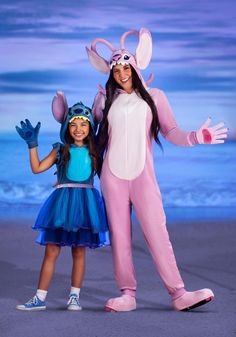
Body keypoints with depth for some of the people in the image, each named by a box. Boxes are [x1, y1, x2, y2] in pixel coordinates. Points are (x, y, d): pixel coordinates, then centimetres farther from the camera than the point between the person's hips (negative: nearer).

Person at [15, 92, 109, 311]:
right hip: (62, 201, -1)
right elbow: (37, 168, 1)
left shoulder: (94, 152, 8)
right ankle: (40, 298, 4)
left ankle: (74, 297, 14)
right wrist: (32, 144, -6)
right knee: (51, 251, 0)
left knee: (79, 252, 5)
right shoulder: (61, 150, 5)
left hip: (85, 202, 1)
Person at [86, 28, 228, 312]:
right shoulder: (105, 99, 11)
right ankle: (128, 294, 5)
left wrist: (197, 137, -16)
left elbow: (172, 133, 0)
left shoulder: (153, 96, 8)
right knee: (119, 235, 1)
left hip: (143, 176, -2)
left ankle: (178, 294, -11)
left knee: (157, 233, -10)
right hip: (113, 176, 2)